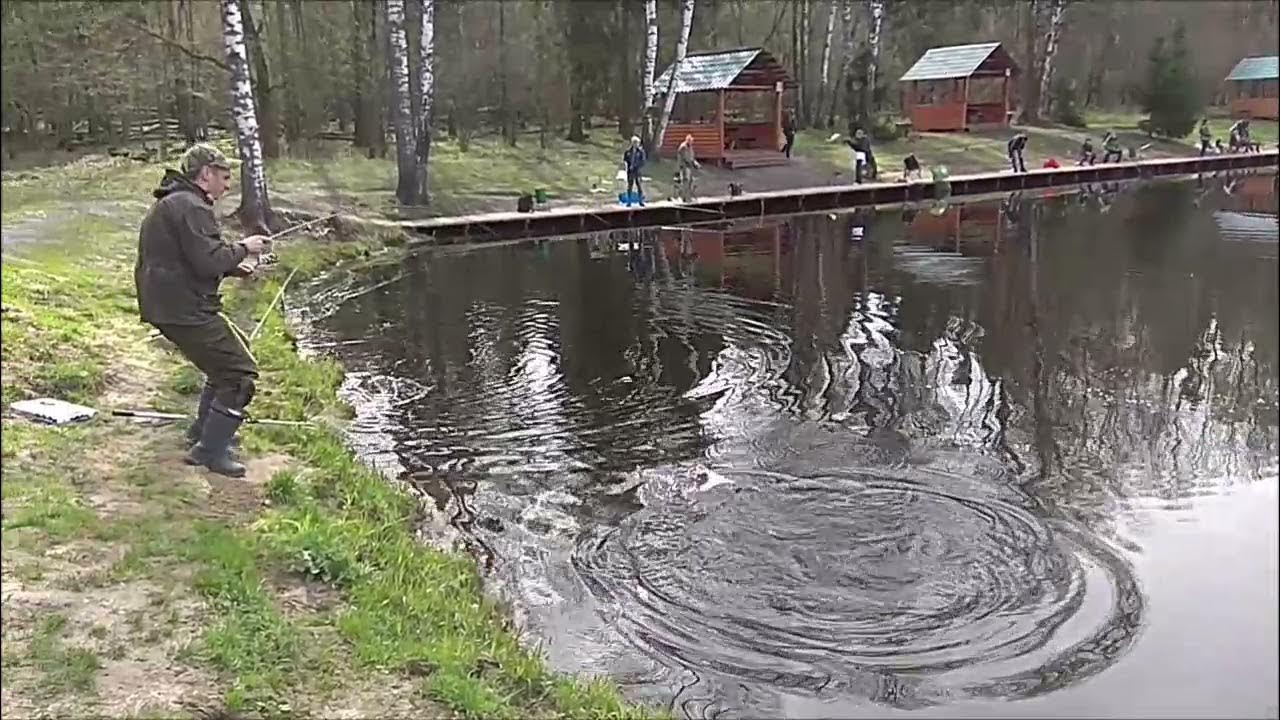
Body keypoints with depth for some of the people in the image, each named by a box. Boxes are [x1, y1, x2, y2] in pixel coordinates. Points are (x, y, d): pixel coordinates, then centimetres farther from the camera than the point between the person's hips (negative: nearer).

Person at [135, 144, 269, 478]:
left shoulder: (169, 204, 20)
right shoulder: (191, 207, -16)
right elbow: (209, 261, -24)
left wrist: (236, 266, 18)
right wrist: (242, 248, -7)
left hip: (167, 305, 11)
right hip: (184, 310, -11)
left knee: (233, 348, 25)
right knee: (241, 371, -8)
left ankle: (203, 430, 31)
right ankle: (209, 451, -5)